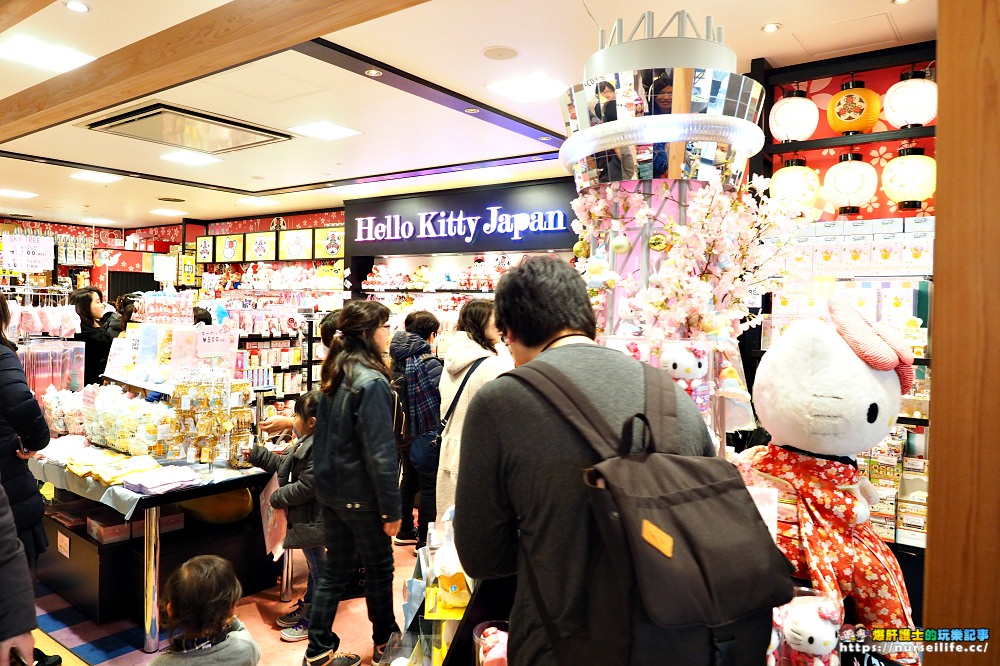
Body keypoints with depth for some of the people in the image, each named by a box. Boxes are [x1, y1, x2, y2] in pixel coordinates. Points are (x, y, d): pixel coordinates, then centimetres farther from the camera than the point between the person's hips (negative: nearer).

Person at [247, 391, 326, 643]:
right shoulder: (307, 443, 9)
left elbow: (307, 486, -27)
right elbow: (283, 464, 20)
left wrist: (277, 497, -13)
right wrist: (255, 454, 18)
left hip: (312, 519, -10)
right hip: (306, 517, 10)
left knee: (318, 566, 5)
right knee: (314, 565, 22)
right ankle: (307, 607, 37)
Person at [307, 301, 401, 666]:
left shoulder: (335, 375, 4)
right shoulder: (372, 382, -22)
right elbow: (380, 454, -23)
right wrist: (391, 509, -16)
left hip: (331, 488, 8)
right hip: (361, 495, -7)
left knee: (336, 568, 17)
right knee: (379, 568, 12)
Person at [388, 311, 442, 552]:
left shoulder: (398, 359, 3)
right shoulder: (429, 363, -21)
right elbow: (443, 396, -25)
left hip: (403, 432, 8)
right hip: (426, 433, -8)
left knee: (409, 481, 21)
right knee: (429, 487, 4)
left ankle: (404, 532, 33)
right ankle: (425, 540, 10)